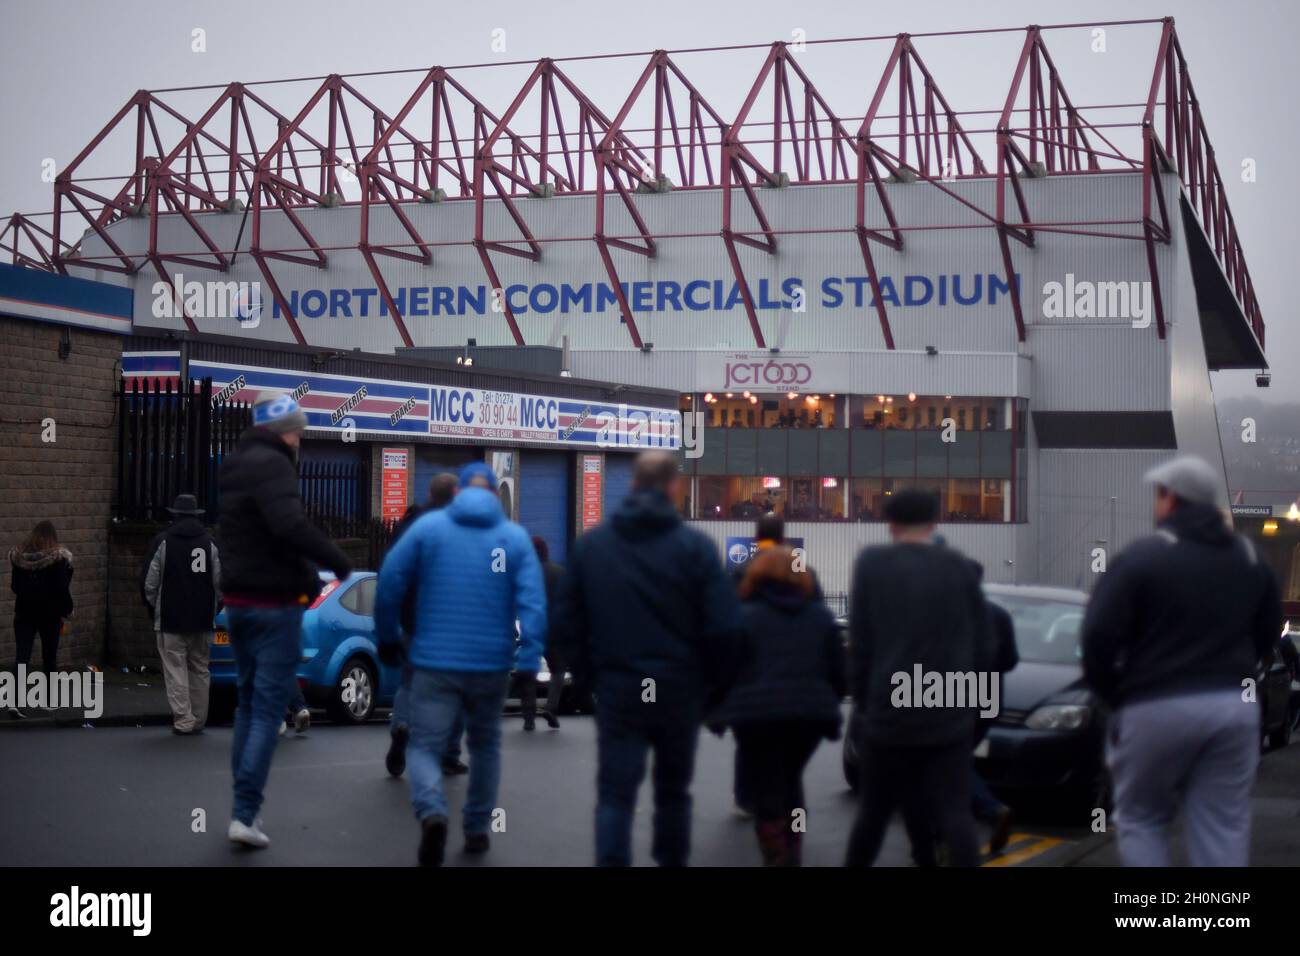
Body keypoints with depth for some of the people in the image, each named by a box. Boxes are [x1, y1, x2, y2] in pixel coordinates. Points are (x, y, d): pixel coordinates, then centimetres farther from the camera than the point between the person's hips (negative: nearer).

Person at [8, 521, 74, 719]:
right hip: (50, 613, -2)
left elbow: (14, 586, 9)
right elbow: (62, 588, -12)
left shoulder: (17, 555, 2)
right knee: (49, 656, 12)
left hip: (24, 613, 2)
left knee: (21, 657, -2)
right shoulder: (59, 557, -11)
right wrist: (67, 609, 1)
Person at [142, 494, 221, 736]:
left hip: (170, 619, -3)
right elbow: (219, 583, 6)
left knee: (176, 671, -3)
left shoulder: (163, 542, -4)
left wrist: (154, 608, 13)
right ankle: (198, 721, 15)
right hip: (203, 621, 4)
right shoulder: (210, 543, 5)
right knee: (199, 670, 12)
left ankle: (183, 720, -10)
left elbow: (150, 583, -3)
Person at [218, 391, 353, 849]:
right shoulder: (271, 463, -15)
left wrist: (305, 573, 13)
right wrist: (338, 561, -17)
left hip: (238, 600, 9)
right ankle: (245, 813, -9)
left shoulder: (233, 467, 15)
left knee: (247, 703, 16)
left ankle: (244, 807, 19)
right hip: (274, 604, -9)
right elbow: (289, 525, -28)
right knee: (268, 709, -5)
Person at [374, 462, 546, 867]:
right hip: (491, 664, 2)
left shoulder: (427, 526, 1)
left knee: (424, 746, 1)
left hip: (435, 662, -2)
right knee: (485, 745, 22)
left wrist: (388, 639, 9)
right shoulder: (515, 537, 3)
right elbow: (533, 602, -8)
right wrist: (529, 661, -11)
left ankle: (432, 812, -27)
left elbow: (390, 583, -3)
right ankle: (477, 829, 25)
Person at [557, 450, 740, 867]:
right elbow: (723, 627, -10)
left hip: (617, 689, 1)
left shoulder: (589, 543, 4)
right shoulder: (695, 546, -7)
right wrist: (715, 686, 2)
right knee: (673, 791, 16)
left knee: (615, 794, 1)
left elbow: (569, 619, 6)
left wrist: (588, 673, 13)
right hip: (680, 689, -1)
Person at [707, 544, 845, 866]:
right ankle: (791, 856, 27)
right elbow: (839, 673, 14)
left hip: (759, 716, -4)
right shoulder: (822, 616, 14)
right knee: (790, 781, 24)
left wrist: (715, 712, 9)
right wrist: (826, 705, 28)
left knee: (766, 793, 5)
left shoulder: (744, 616, 1)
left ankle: (778, 859, 4)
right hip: (811, 714, 4)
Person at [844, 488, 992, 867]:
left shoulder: (872, 563, -1)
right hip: (949, 712, 1)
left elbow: (860, 641, -2)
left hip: (889, 709, -1)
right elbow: (983, 644, 6)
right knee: (954, 813, 1)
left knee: (874, 811, 14)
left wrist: (863, 699, 9)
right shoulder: (960, 566, 4)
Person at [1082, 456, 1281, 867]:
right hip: (1235, 704, 5)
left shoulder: (1142, 556, -8)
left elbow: (1099, 635, -13)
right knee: (1223, 829, 8)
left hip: (1156, 706, -5)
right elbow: (1268, 633, 19)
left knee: (1140, 820, 12)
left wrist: (1111, 692, 2)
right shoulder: (1251, 559, 12)